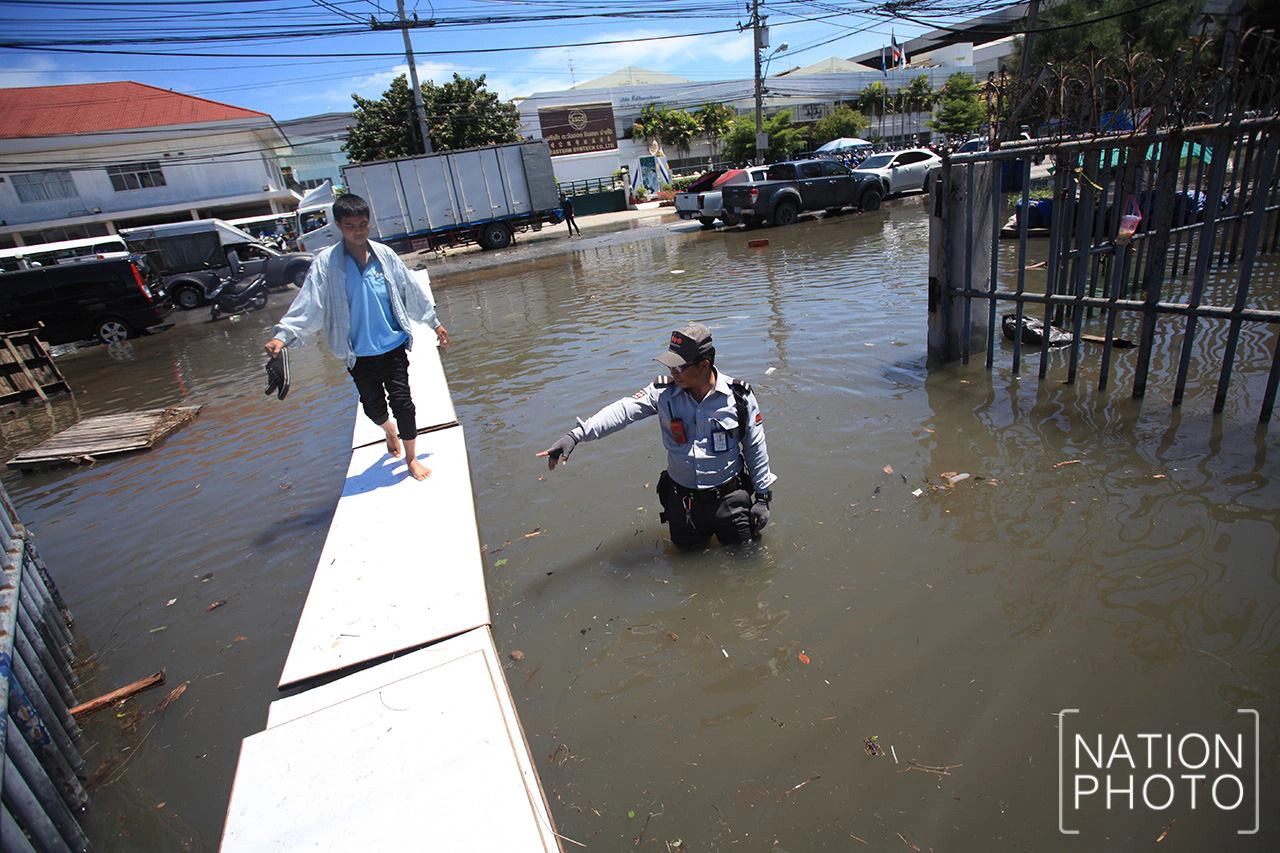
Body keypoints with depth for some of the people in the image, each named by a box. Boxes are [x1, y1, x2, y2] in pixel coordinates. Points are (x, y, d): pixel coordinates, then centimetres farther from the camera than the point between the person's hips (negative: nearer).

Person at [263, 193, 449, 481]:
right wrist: (283, 335, -27)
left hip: (394, 346, 0)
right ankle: (390, 431, 50)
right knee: (373, 405, 13)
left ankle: (411, 458, 17)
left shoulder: (384, 254, -2)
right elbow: (309, 304, -14)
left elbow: (411, 290, 7)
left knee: (402, 402, -3)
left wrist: (434, 322, 13)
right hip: (359, 354, 0)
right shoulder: (326, 263, -9)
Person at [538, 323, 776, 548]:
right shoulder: (664, 391, -12)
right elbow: (622, 410, -22)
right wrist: (575, 435, -33)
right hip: (682, 498, 2)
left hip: (729, 497, -1)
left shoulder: (738, 396, -14)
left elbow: (755, 447, -4)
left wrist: (762, 497, -1)